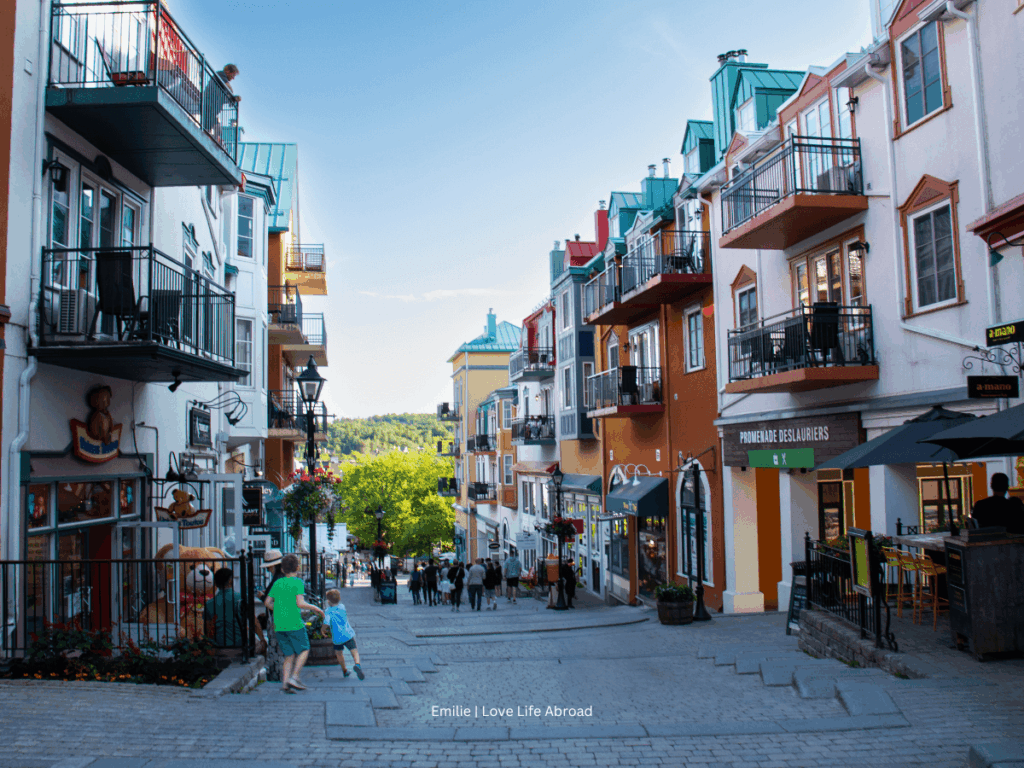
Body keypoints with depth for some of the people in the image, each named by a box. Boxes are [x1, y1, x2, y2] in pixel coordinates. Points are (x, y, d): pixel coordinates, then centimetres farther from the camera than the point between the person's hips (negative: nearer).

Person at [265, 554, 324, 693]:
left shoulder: (277, 583, 11)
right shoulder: (297, 582, -6)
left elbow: (268, 602, 12)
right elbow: (300, 603, -16)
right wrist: (315, 608, -2)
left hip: (279, 625, 5)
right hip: (294, 623, -5)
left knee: (289, 654, 11)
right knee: (304, 650, 8)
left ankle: (285, 682, 0)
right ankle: (294, 677, -5)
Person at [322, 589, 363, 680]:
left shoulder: (329, 612, -8)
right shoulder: (342, 607, 6)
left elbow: (326, 624, -21)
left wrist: (323, 630, 0)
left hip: (337, 637, -1)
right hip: (348, 634, 1)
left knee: (339, 653, 24)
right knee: (354, 651, -6)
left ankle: (344, 671, 34)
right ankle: (357, 664, -35)